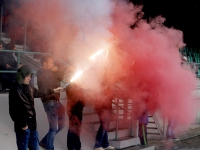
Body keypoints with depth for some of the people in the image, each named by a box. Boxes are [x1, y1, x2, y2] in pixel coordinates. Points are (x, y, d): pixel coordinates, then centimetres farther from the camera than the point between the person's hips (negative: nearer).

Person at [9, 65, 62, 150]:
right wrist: (22, 124, -16)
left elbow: (39, 93, 29)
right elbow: (13, 111, -18)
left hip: (32, 124, 8)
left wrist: (53, 91, 35)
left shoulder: (29, 87, 8)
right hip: (23, 127, -8)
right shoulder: (15, 90, -17)